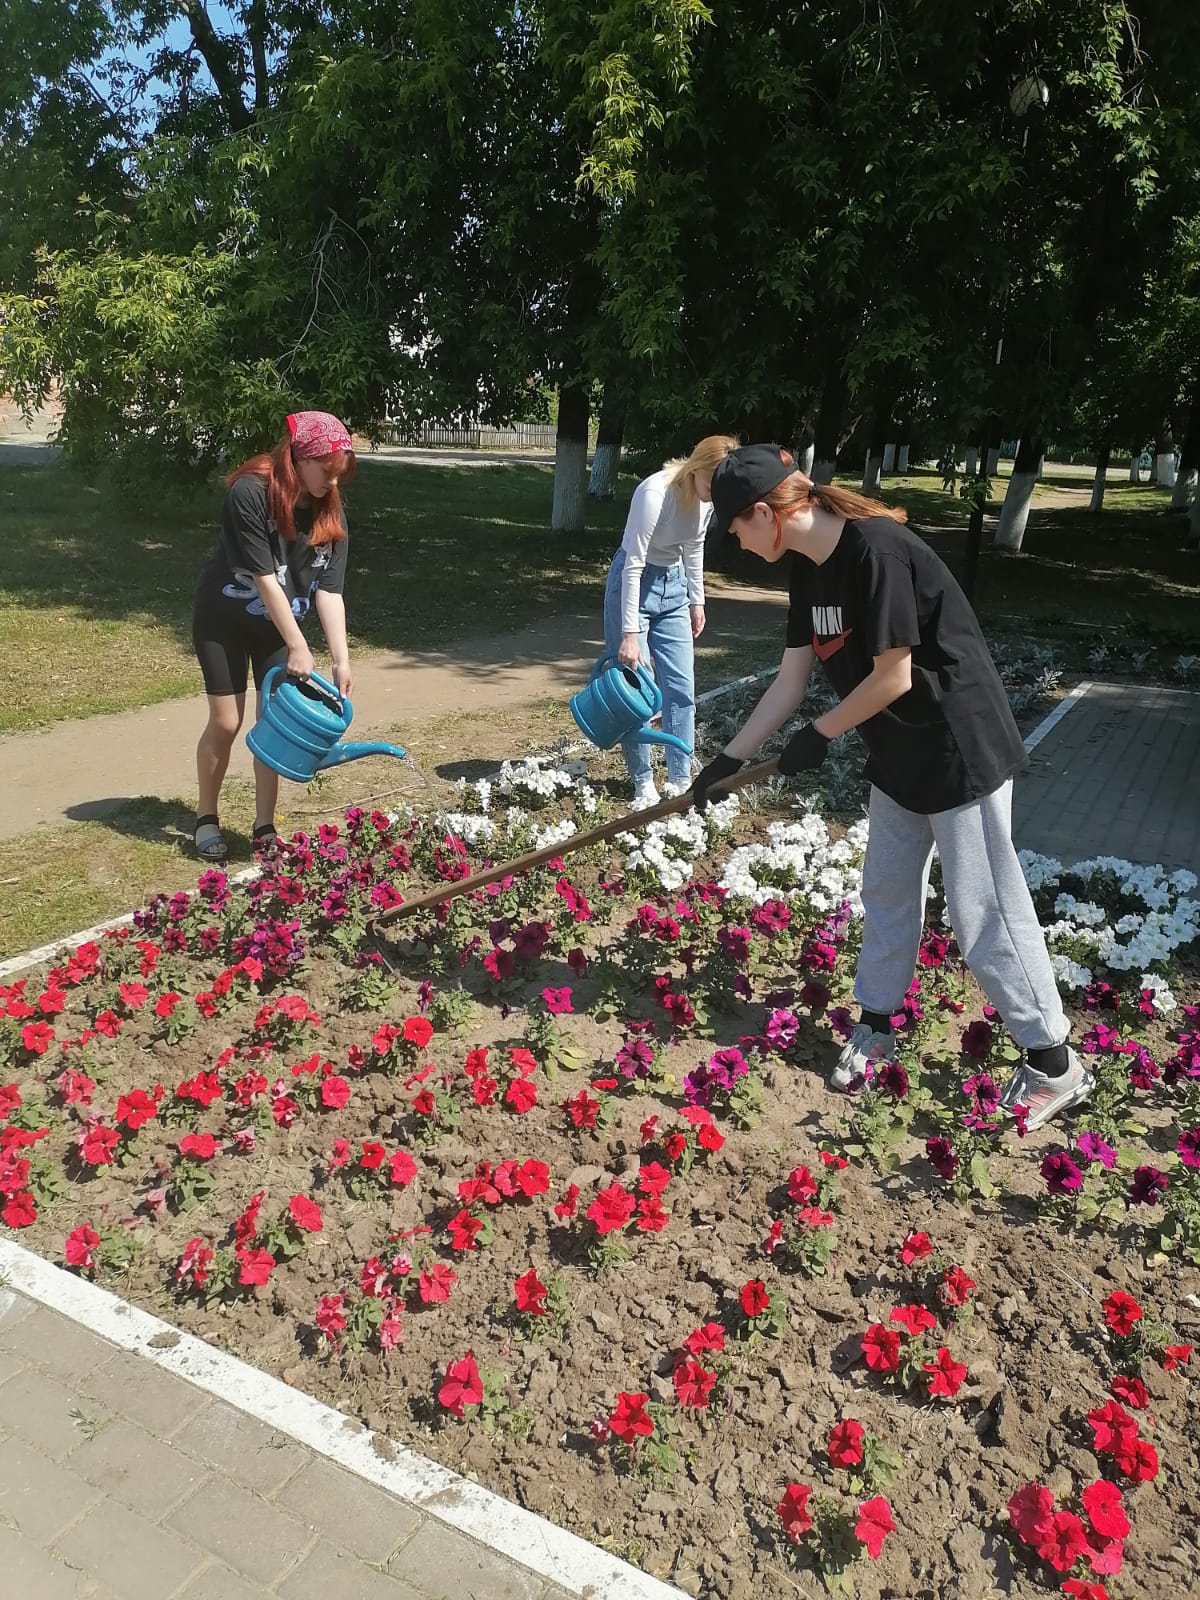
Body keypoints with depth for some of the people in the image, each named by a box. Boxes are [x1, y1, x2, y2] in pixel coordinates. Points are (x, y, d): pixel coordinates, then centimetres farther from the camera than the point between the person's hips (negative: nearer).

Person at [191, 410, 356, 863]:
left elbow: (329, 591, -13)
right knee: (225, 722, -2)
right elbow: (264, 578, -26)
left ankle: (264, 829, 10)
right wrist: (299, 647, -26)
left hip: (281, 624, 4)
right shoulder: (250, 494, -26)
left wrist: (341, 659, -21)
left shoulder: (331, 511, -10)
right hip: (225, 621, -4)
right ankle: (206, 818, 18)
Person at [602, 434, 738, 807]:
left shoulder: (708, 495, -7)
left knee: (682, 688, 3)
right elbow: (633, 566, -26)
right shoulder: (655, 493, -27)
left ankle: (681, 781, 11)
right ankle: (643, 782, 9)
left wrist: (696, 600, 14)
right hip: (635, 584, -6)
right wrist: (630, 633, -28)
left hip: (673, 586, 6)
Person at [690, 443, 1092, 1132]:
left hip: (960, 751, -9)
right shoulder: (810, 567, 3)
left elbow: (891, 678, -22)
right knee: (887, 891, 17)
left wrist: (819, 736, -8)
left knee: (984, 913, 0)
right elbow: (790, 682, 7)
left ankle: (1055, 1063, 16)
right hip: (900, 754, 9)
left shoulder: (876, 550, -25)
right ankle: (876, 1024, 34)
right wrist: (729, 759, 7)